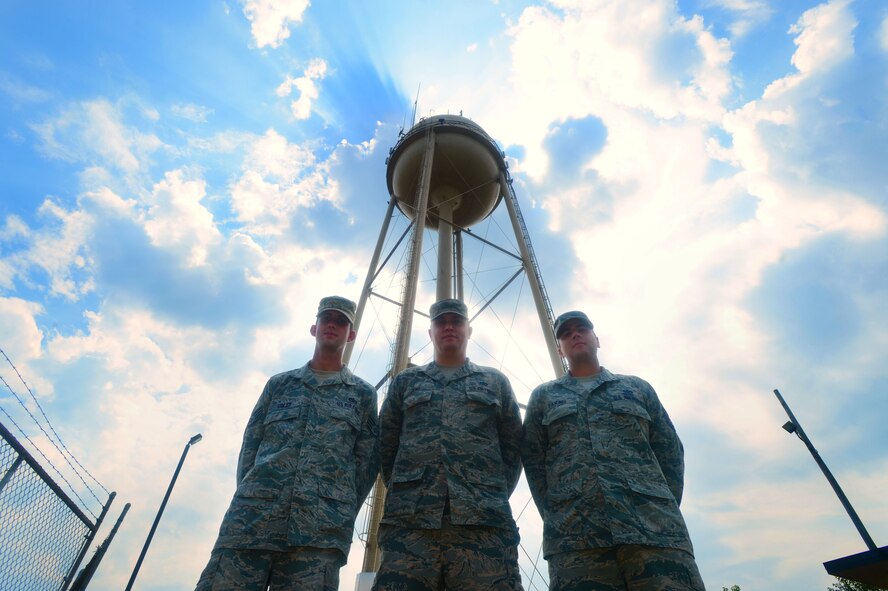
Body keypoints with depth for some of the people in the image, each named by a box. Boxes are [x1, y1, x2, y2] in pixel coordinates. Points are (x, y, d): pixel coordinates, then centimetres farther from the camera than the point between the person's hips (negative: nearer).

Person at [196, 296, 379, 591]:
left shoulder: (363, 394, 13)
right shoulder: (279, 383, 18)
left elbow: (367, 462, 9)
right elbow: (250, 444, 15)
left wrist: (339, 516, 0)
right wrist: (247, 499, 2)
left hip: (320, 530, -1)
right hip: (252, 517, 2)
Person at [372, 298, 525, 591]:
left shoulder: (495, 382, 19)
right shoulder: (404, 382, 20)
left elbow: (513, 444, 14)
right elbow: (386, 444, 16)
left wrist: (497, 495, 3)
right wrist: (400, 492, 5)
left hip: (484, 520, 0)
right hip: (410, 519, 1)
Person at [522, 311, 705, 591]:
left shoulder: (637, 387, 21)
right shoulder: (543, 397, 18)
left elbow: (670, 451, 16)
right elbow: (533, 461, 10)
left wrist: (665, 512, 5)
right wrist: (556, 520, 0)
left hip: (654, 528, 1)